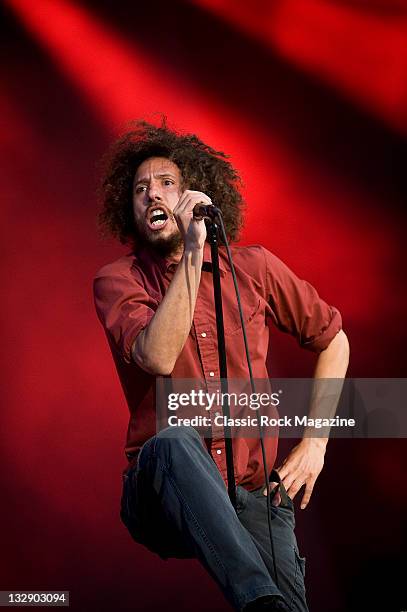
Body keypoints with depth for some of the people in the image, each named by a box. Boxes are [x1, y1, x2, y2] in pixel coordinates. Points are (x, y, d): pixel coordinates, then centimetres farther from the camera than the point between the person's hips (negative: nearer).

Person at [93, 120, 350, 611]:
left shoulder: (252, 267, 8)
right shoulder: (117, 280, 1)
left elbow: (331, 337, 20)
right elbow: (157, 357, -19)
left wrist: (315, 442, 10)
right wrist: (192, 253, -21)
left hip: (254, 496, 2)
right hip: (165, 497, -1)